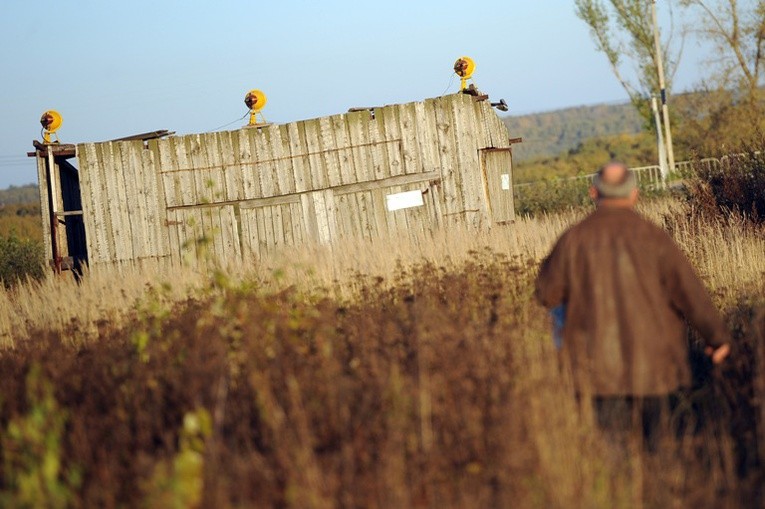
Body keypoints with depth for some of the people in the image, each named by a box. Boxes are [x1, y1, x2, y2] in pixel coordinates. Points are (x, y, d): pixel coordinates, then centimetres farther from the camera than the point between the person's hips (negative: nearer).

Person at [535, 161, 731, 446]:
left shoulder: (573, 240, -8)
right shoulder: (653, 238, -10)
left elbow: (546, 294, 2)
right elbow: (690, 293, -7)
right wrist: (718, 336, 6)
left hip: (598, 360, 0)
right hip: (651, 356, 1)